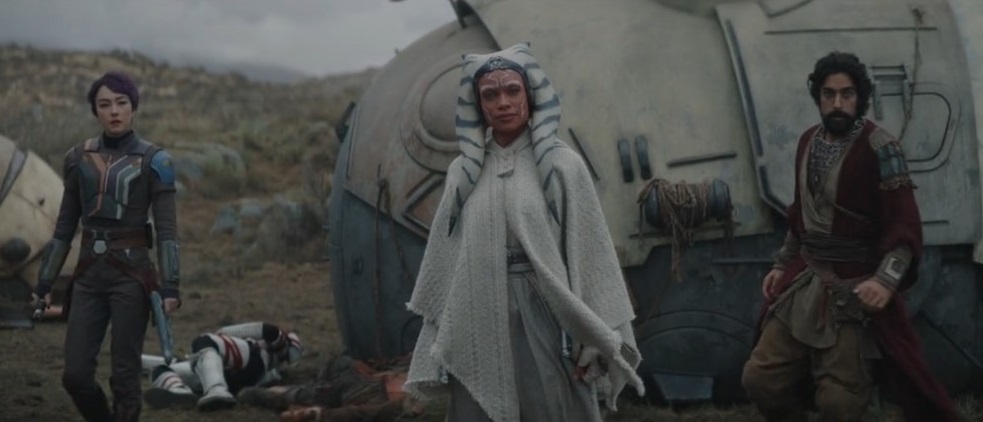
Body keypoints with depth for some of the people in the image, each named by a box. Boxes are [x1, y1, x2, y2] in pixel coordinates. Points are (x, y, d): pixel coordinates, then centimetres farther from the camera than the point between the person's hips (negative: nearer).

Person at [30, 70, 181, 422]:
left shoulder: (153, 160, -3)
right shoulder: (78, 158, 9)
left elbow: (167, 228, -7)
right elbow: (65, 225, 14)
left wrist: (170, 286, -15)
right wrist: (44, 282, 11)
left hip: (131, 273, -4)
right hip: (88, 274, 4)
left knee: (124, 375, -2)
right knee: (75, 374, 1)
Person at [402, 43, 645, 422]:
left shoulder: (561, 165, -1)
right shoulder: (463, 173, 8)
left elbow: (589, 253, -3)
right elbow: (444, 262, 11)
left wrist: (594, 343, -8)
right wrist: (439, 346, 8)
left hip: (545, 323, -3)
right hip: (479, 331, 3)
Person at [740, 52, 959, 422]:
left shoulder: (879, 148, -13)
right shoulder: (808, 142, 9)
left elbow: (904, 224, -18)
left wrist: (886, 280, -31)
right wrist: (782, 265, 19)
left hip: (855, 289, -6)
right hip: (804, 282, 7)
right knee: (761, 378, 2)